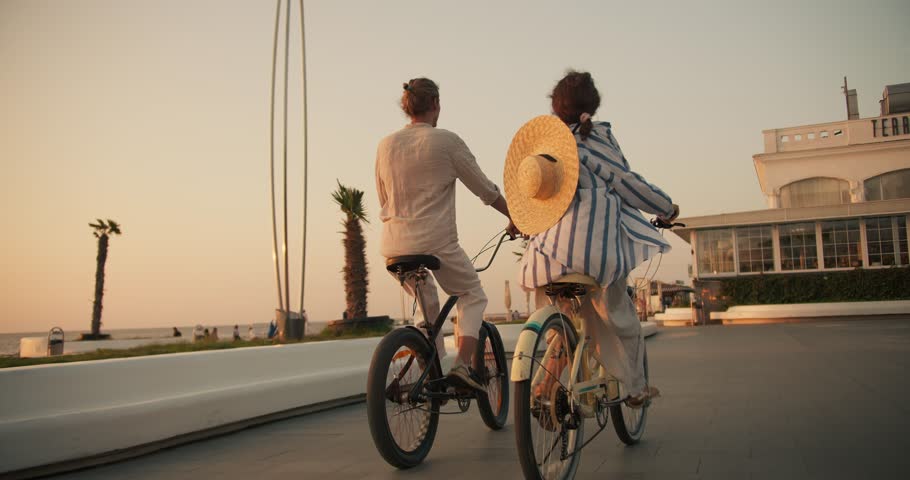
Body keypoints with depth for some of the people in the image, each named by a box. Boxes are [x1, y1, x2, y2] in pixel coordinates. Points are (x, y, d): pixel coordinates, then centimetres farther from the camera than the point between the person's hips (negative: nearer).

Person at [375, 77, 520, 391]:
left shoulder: (385, 145, 8)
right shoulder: (447, 141, -5)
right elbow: (486, 190, 2)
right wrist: (515, 217, 16)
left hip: (394, 247, 5)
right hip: (437, 242, -5)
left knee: (427, 305, 26)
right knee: (472, 297, 15)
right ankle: (463, 365, -4)